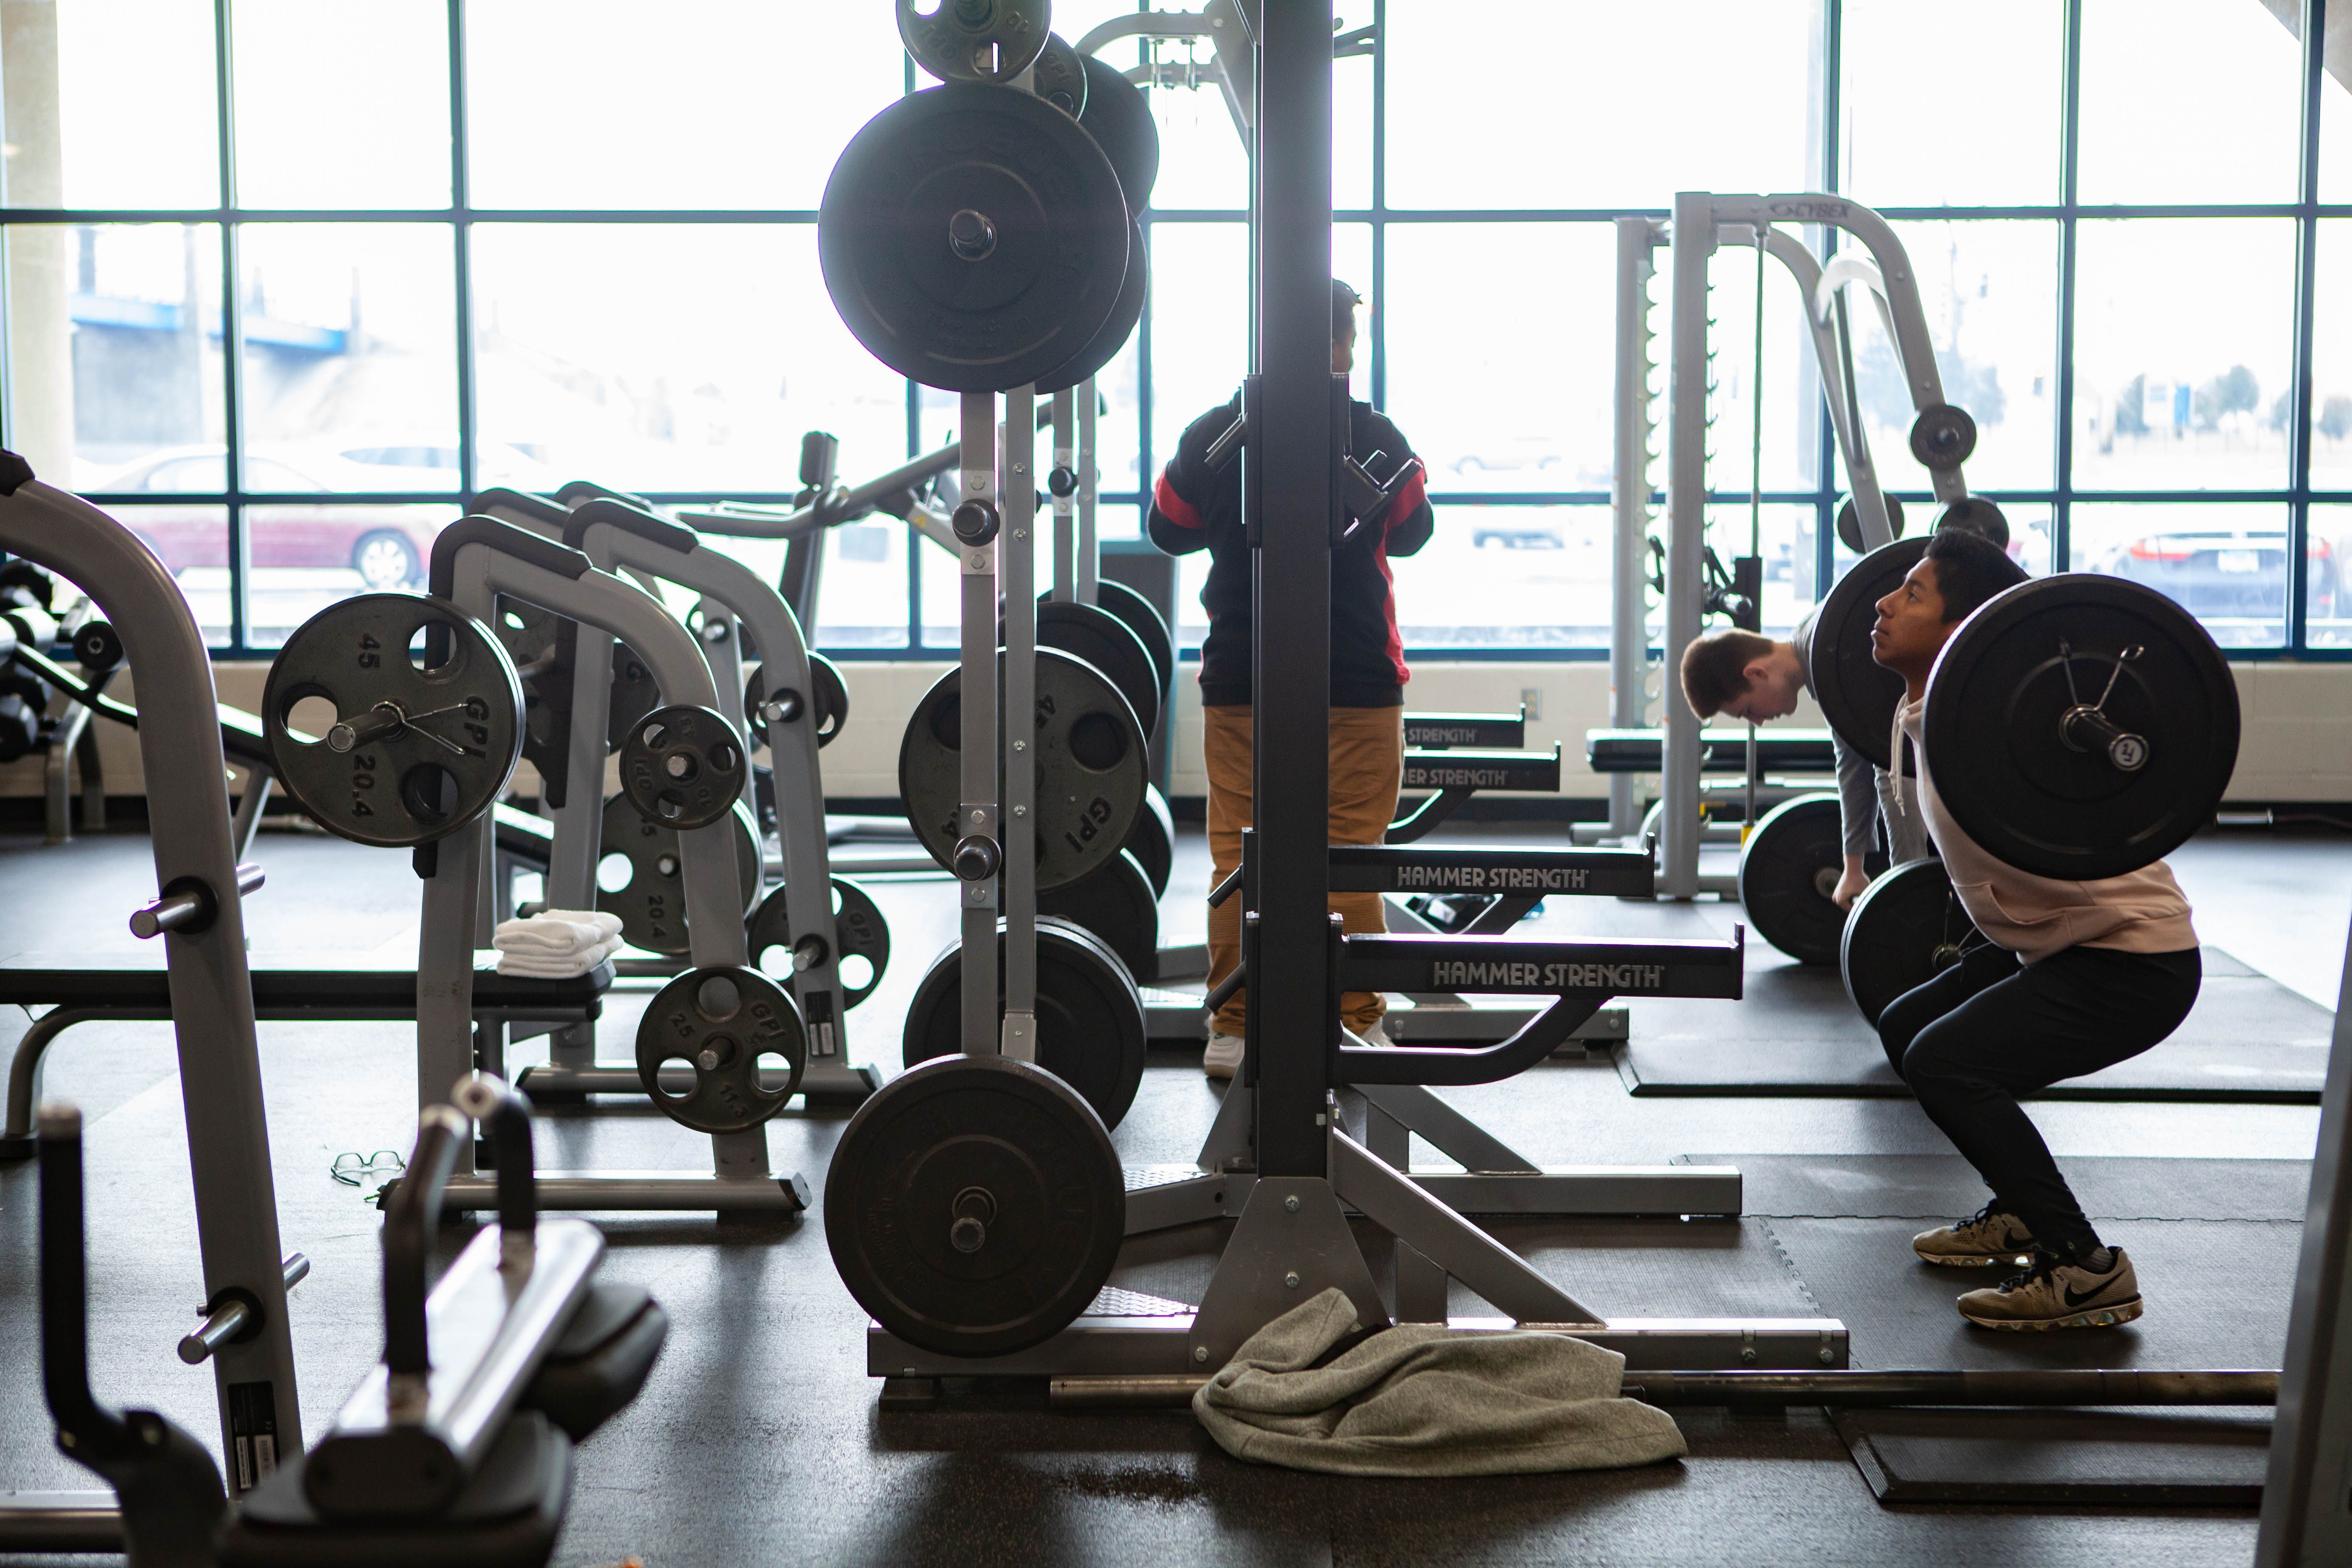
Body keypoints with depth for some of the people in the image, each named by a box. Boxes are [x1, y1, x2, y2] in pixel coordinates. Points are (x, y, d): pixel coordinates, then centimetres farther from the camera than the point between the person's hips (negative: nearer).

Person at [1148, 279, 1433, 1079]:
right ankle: (1358, 1023, 10)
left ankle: (1232, 1030, 9)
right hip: (1359, 682, -1)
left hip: (1240, 682, 1)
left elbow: (1168, 531, 13)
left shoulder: (1212, 435, -2)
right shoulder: (1375, 437, -5)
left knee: (1238, 856, 6)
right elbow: (1411, 533, 12)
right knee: (1351, 855, 6)